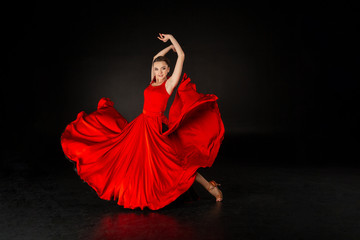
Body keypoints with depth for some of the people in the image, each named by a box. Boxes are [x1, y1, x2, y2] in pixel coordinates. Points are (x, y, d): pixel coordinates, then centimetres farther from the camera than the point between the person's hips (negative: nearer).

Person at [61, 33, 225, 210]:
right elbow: (156, 58, 28)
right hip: (141, 124, 6)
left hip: (156, 128, -5)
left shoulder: (170, 83, -6)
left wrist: (171, 38, 4)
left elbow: (181, 56, -8)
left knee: (176, 162, -7)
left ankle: (210, 187, 1)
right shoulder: (153, 81, 10)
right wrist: (170, 47, 31)